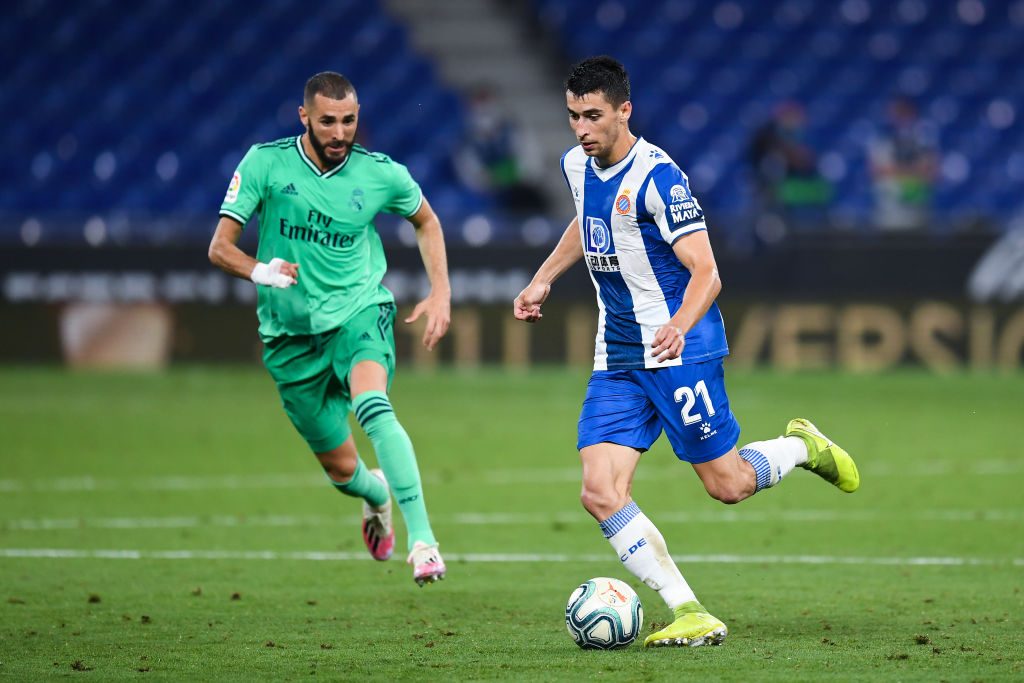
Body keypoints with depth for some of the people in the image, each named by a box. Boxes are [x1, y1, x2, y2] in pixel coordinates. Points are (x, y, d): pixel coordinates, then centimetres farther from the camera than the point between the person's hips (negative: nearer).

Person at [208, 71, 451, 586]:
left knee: (373, 407, -33)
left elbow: (426, 221, 17)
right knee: (341, 469, 7)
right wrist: (259, 270, -29)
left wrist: (440, 293, 6)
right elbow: (220, 247, -8)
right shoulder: (265, 163, -7)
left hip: (359, 312, -1)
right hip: (291, 333, 1)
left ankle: (422, 538, -38)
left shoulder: (380, 174, -4)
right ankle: (376, 492, 46)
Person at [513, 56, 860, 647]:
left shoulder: (657, 177, -18)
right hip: (617, 356, 7)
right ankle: (690, 615, -9)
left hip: (679, 350, -7)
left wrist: (679, 326, -40)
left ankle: (804, 447, 32)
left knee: (727, 485, 0)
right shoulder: (577, 166, 5)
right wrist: (544, 279, 24)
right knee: (601, 493, -10)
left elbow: (705, 273, -22)